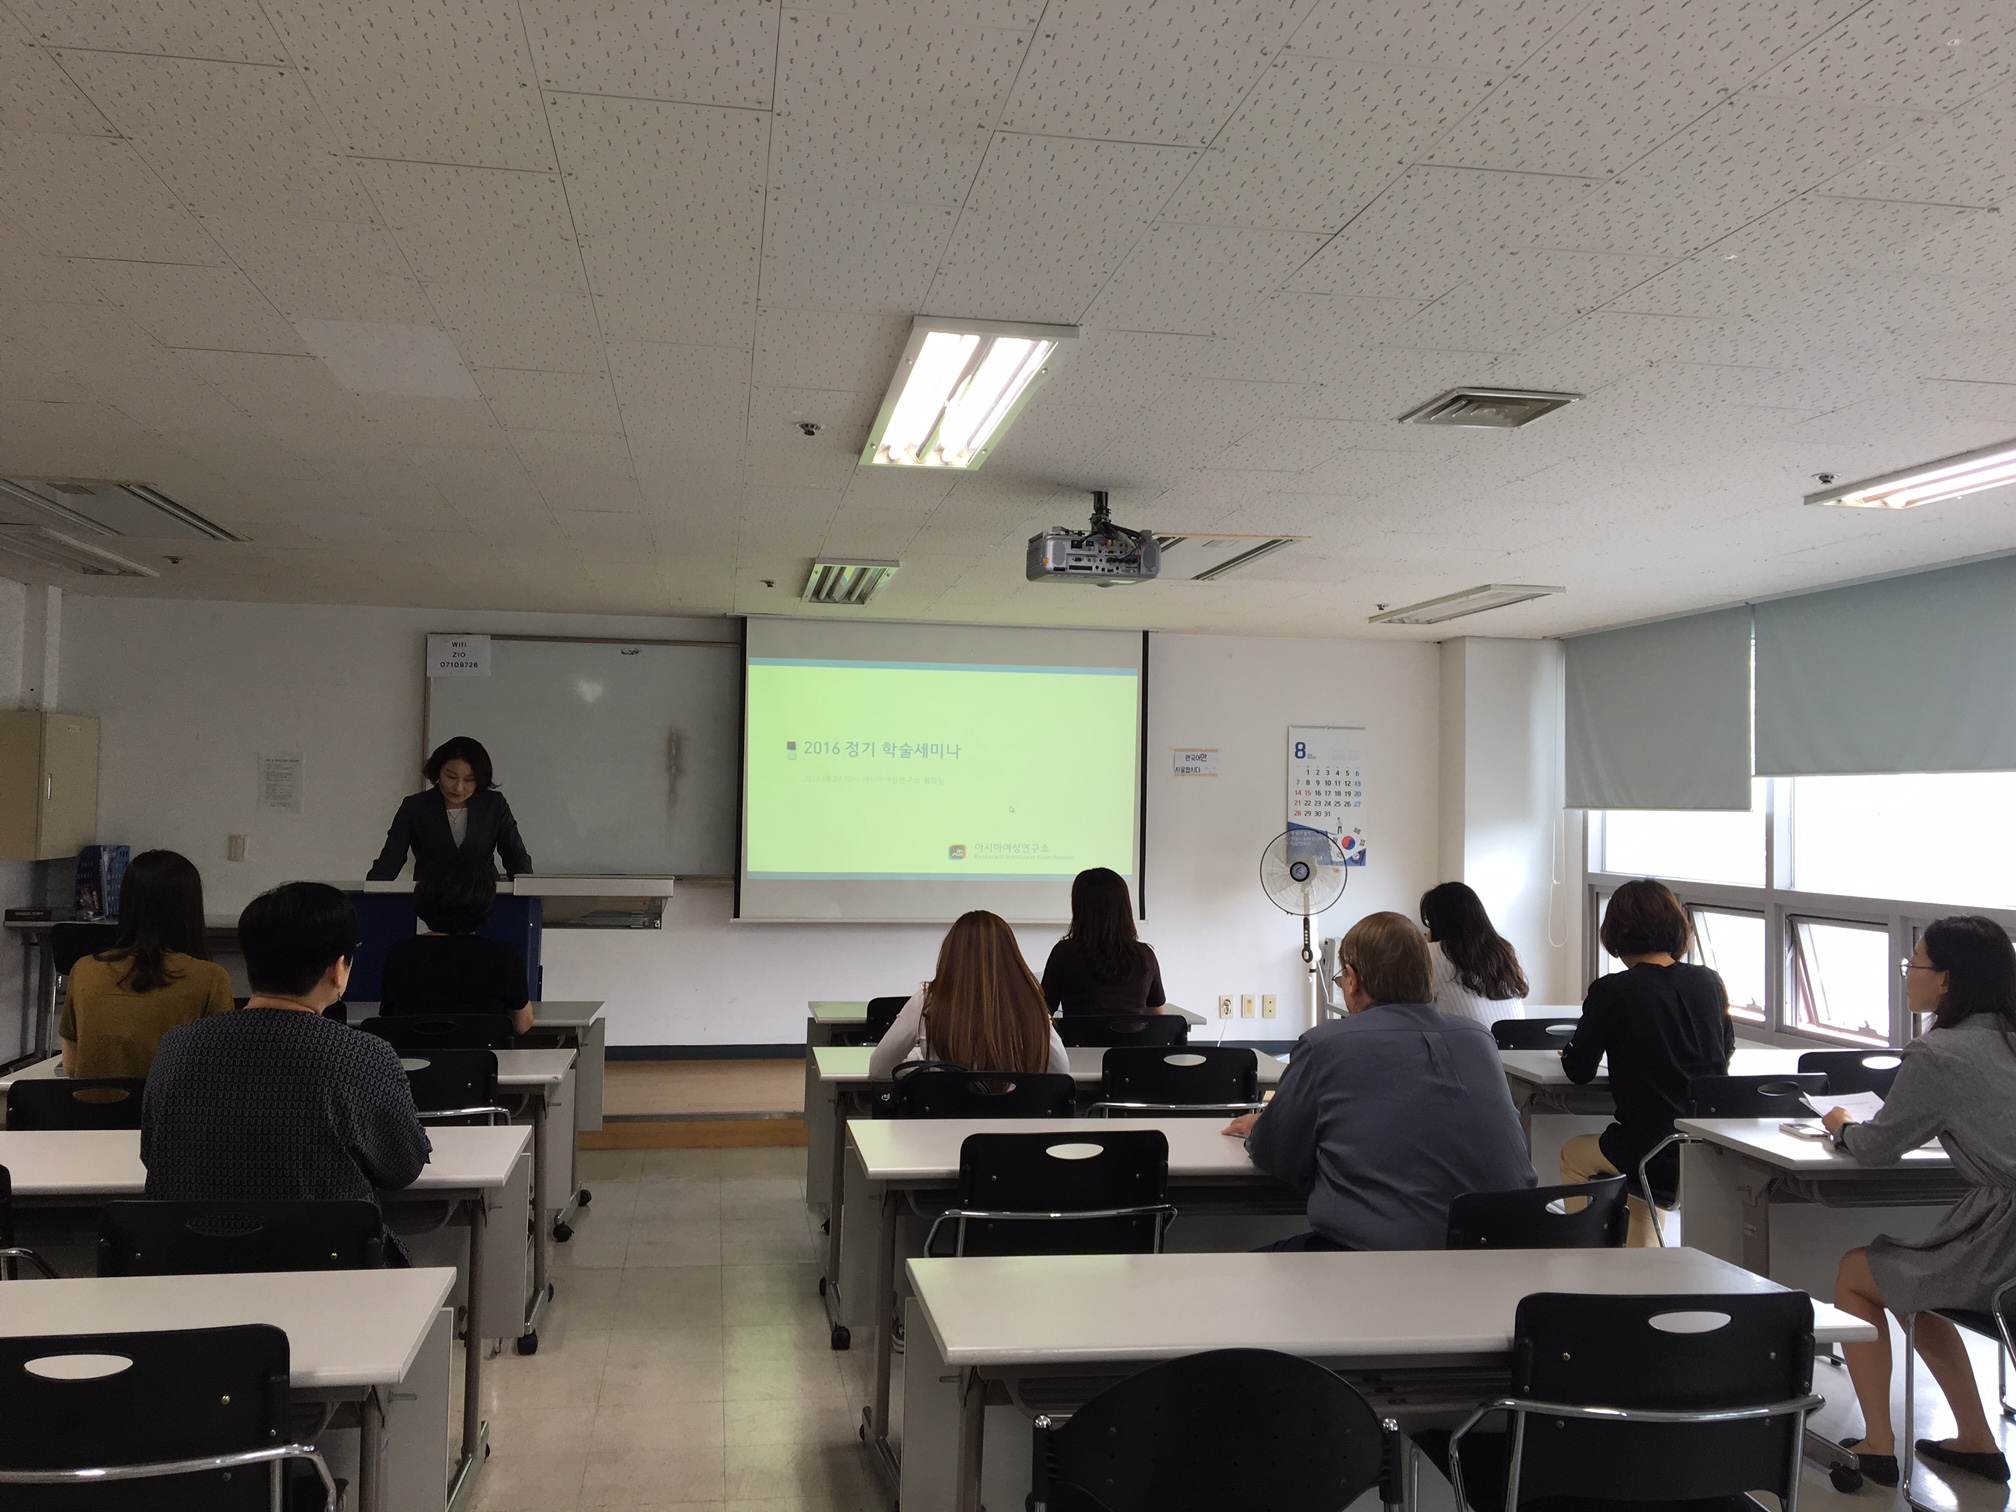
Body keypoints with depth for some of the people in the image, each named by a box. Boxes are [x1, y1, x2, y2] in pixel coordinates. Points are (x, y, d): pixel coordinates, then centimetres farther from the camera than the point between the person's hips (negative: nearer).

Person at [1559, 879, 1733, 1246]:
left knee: (1572, 1154, 25)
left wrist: (1569, 1052, 18)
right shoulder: (1709, 983, 2)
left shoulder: (1611, 992, -12)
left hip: (1654, 1156, -5)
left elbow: (1579, 1071, -3)